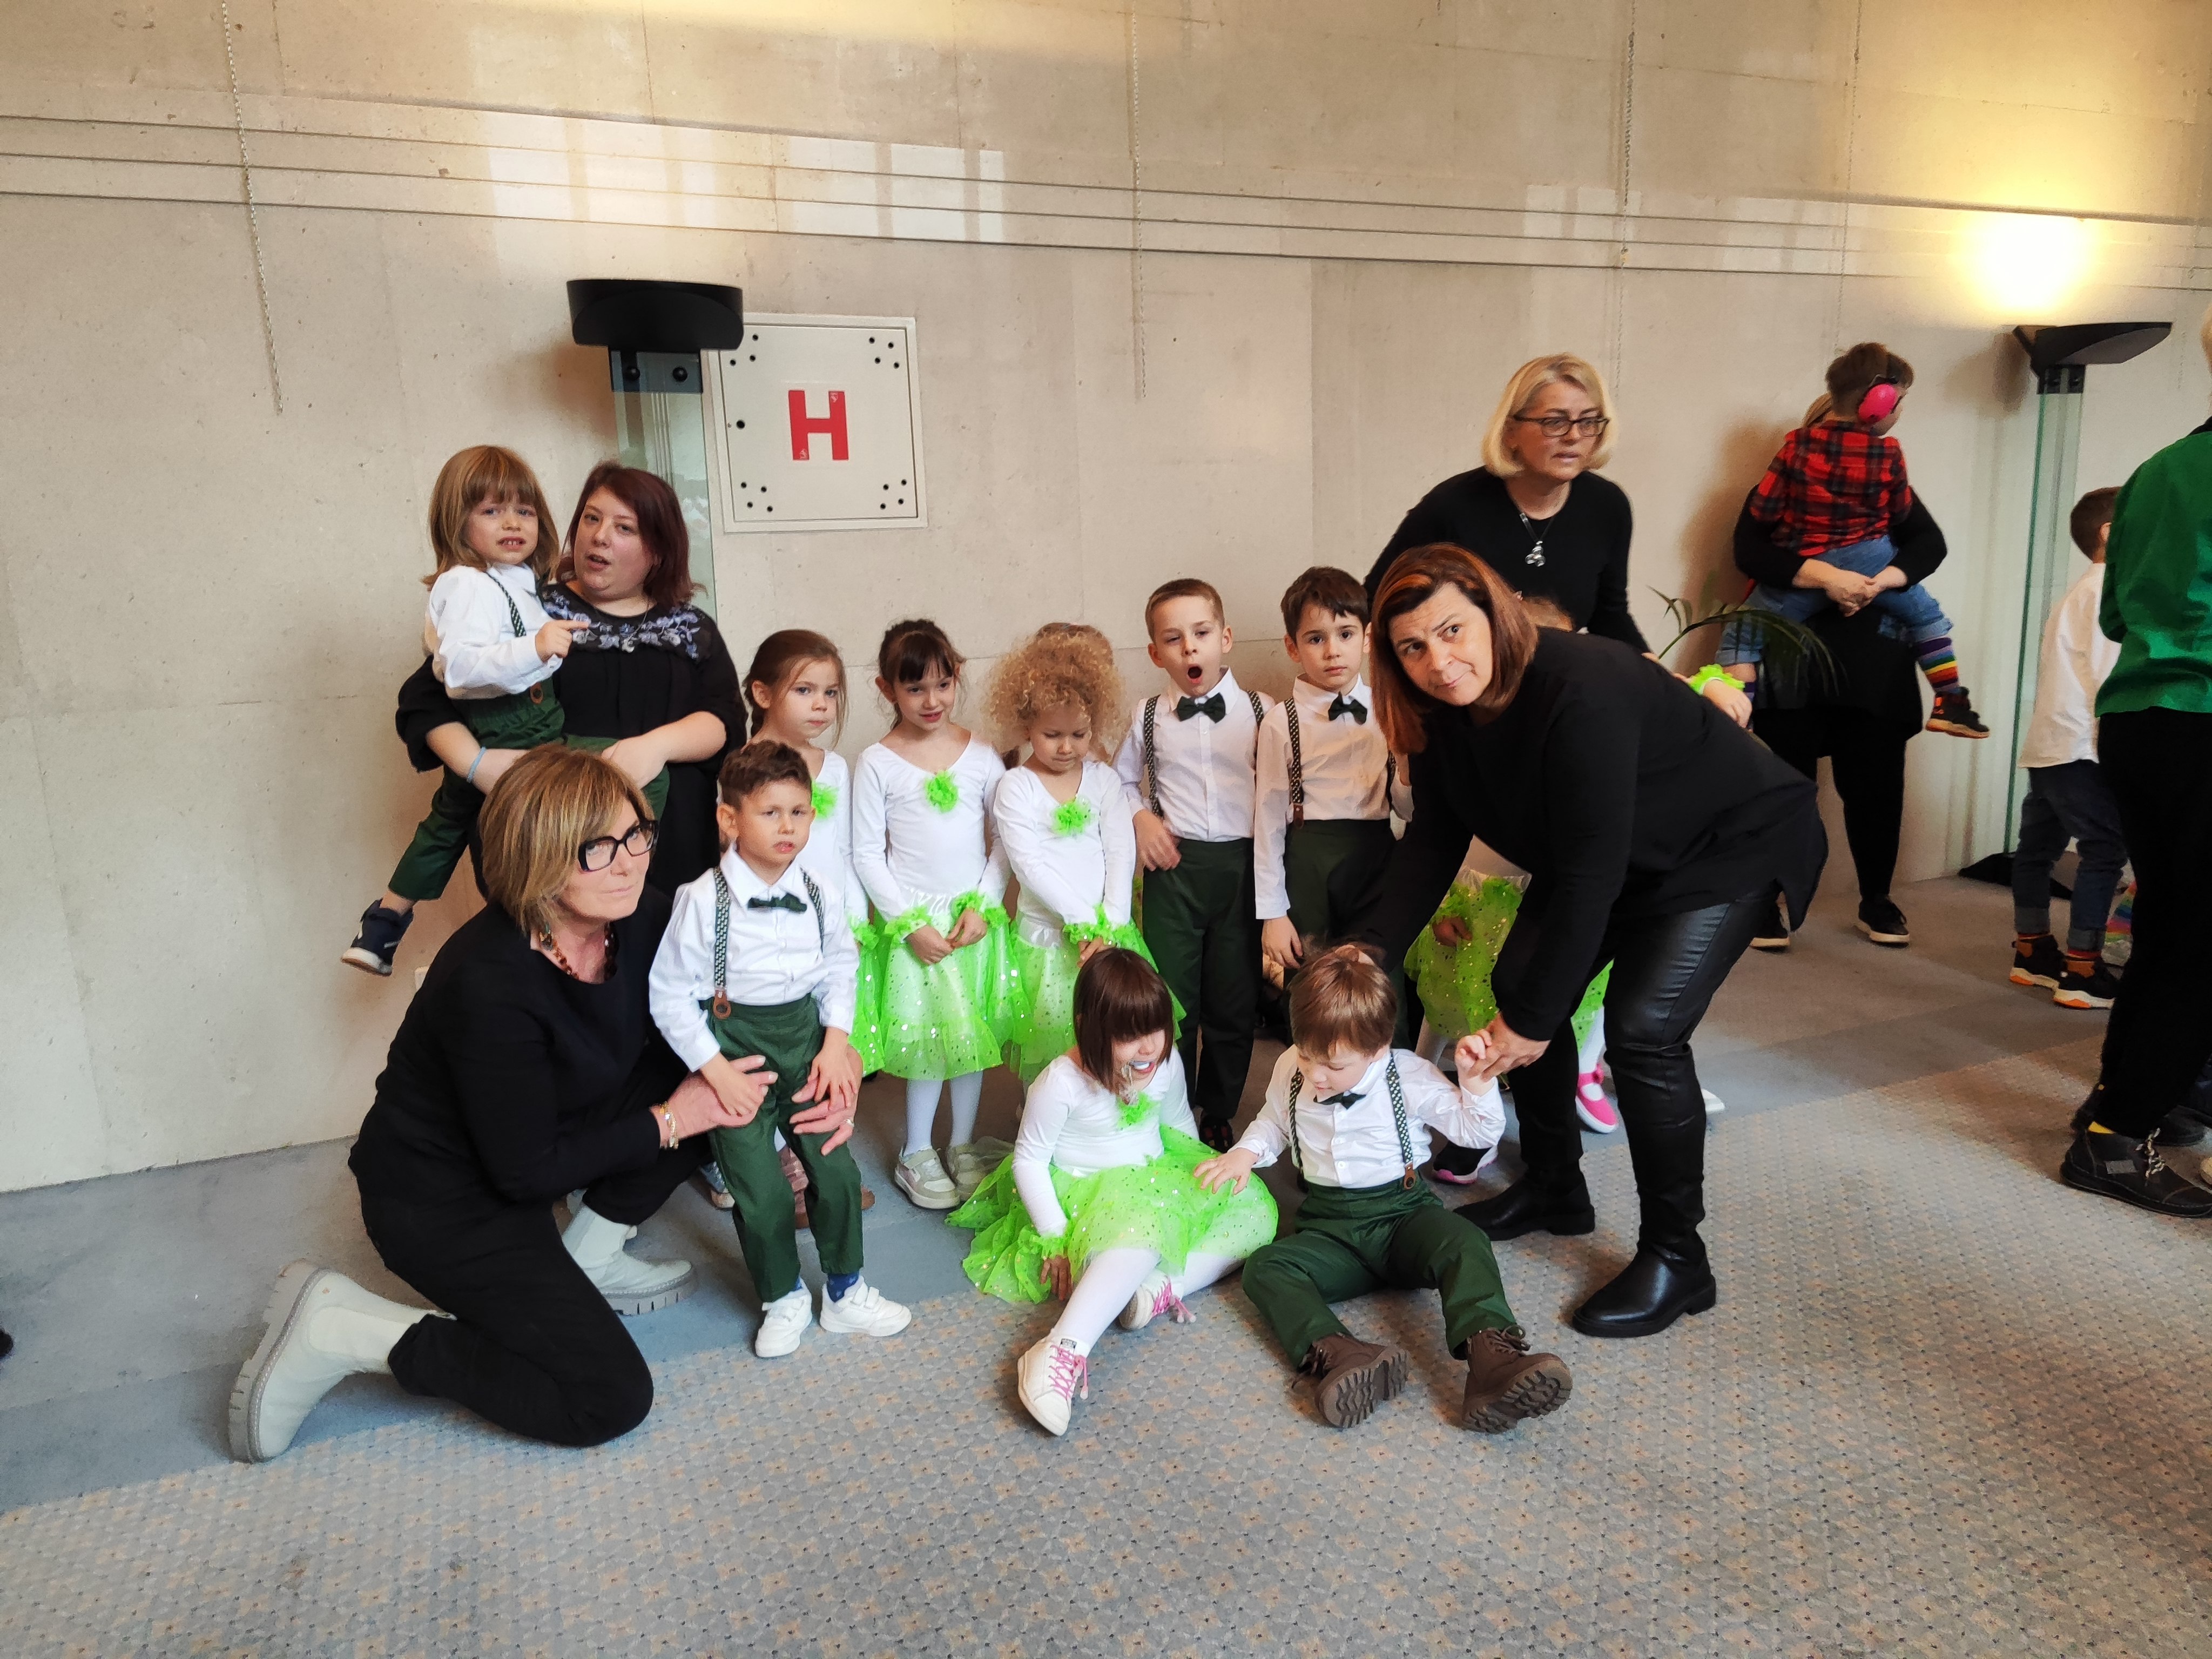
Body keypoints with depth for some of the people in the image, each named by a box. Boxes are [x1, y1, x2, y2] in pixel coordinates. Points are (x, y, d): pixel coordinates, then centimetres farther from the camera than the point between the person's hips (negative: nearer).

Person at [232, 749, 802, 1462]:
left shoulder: (640, 916, -13)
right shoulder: (490, 982, -34)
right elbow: (527, 1171, -24)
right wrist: (668, 1122, -17)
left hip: (543, 1138, 8)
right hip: (440, 1200, -8)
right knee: (610, 1399, -10)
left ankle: (586, 1262, 9)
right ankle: (338, 1328, -2)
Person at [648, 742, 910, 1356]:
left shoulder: (822, 892, -4)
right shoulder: (703, 900, -16)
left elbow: (841, 967, 10)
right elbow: (671, 995, -11)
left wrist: (835, 1041, -1)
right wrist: (718, 1072, -13)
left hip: (804, 1035, 4)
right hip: (735, 1045, -3)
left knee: (836, 1169, 5)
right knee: (760, 1192, -2)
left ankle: (845, 1291, 26)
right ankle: (783, 1299, 24)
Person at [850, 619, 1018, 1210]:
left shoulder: (980, 753, 2)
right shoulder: (877, 764, -4)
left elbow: (1004, 841, 4)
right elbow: (866, 855, -4)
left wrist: (984, 906, -6)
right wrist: (909, 922, -10)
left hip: (975, 917, 3)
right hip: (912, 920, -3)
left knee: (974, 1031, 10)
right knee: (927, 1038, 0)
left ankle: (964, 1146, 27)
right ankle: (916, 1155, 19)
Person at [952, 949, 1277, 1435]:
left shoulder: (1167, 1062, -5)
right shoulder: (1062, 1082, -21)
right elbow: (1028, 1160, -13)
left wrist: (1202, 1180, 7)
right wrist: (1054, 1238, -17)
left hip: (1155, 1181, 7)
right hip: (1087, 1194, -7)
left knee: (1255, 1210, -10)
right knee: (1140, 1233, -40)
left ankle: (1163, 1286, -30)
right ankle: (1064, 1351, -54)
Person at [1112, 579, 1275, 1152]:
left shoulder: (1261, 712, 0)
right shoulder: (1148, 717, 5)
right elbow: (1120, 781, 18)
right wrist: (1140, 817, 0)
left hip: (1243, 866, 0)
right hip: (1173, 867, 1)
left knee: (1234, 1003, 9)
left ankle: (1218, 1117, 28)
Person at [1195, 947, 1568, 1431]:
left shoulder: (1410, 1076, -7)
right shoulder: (1291, 1069, 1)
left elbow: (1478, 1132, 2)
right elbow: (1273, 1123, 22)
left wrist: (1475, 1082, -16)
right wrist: (1245, 1154, 3)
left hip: (1403, 1212, -2)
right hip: (1329, 1225, 2)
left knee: (1464, 1245, -34)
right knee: (1265, 1268, -26)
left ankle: (1494, 1360, -54)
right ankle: (1335, 1355, -52)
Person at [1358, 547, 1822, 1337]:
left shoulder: (1582, 694, -37)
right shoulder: (1446, 710, -13)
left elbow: (1590, 877, -35)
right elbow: (1432, 842, -5)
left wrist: (1534, 1022, -28)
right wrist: (1371, 952, -17)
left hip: (1729, 844, -8)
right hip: (1612, 855, 8)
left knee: (1643, 1028, -20)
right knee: (1518, 984, 2)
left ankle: (1676, 1258, -2)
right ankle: (1553, 1189, 23)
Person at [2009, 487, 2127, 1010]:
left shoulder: (2081, 592, 23)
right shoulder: (2112, 587, -8)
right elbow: (2108, 671, -15)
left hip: (2048, 740, 11)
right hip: (2080, 743, -11)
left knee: (2039, 844, 12)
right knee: (2107, 847, -10)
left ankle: (2032, 953, 19)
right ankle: (2082, 972, -10)